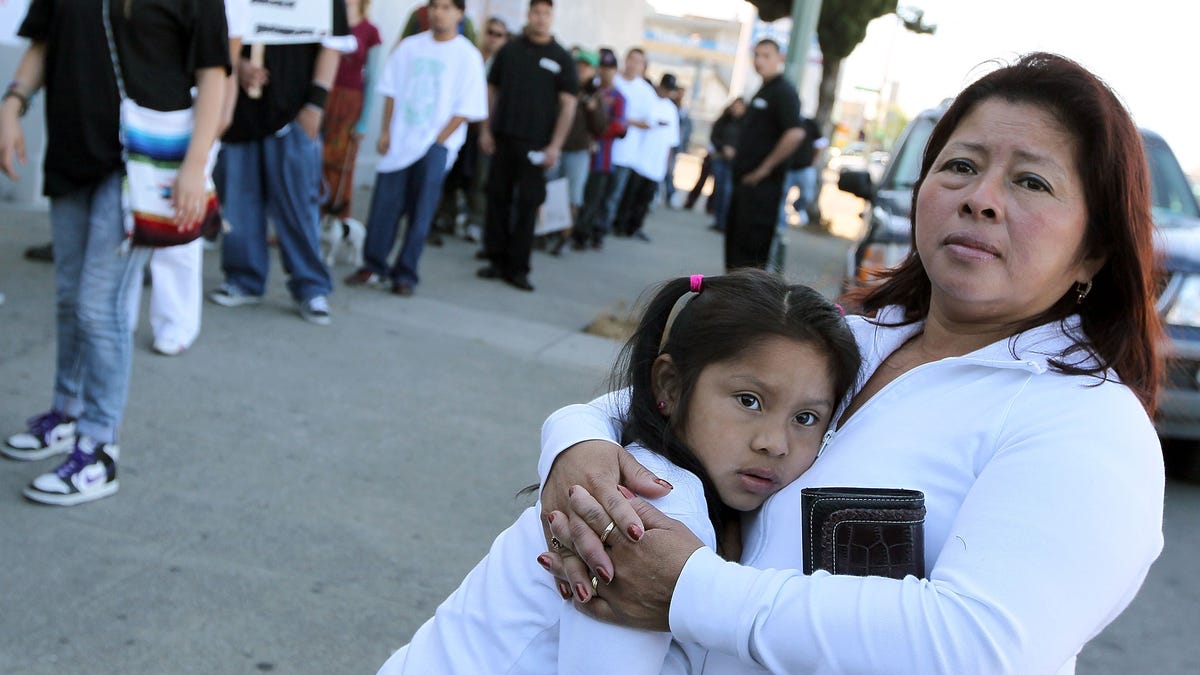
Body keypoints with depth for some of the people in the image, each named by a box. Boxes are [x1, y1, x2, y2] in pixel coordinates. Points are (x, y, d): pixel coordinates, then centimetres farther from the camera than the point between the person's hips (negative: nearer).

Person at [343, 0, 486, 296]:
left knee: (420, 212, -4)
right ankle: (374, 266, 15)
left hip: (436, 144, -3)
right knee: (384, 206, 3)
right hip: (398, 141, 3)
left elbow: (465, 108, -4)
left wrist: (438, 142, -10)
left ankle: (405, 274, 4)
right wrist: (386, 132, 2)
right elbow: (391, 91, 10)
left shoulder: (467, 56, -2)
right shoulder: (409, 46, 7)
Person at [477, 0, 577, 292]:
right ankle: (497, 260, 14)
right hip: (503, 137, 2)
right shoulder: (510, 49, 8)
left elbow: (568, 104, -1)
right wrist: (486, 130, 4)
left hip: (535, 144, -2)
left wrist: (555, 145, -8)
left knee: (527, 205, -1)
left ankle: (517, 268, 4)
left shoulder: (561, 58, 2)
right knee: (498, 198, 5)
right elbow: (493, 90, 12)